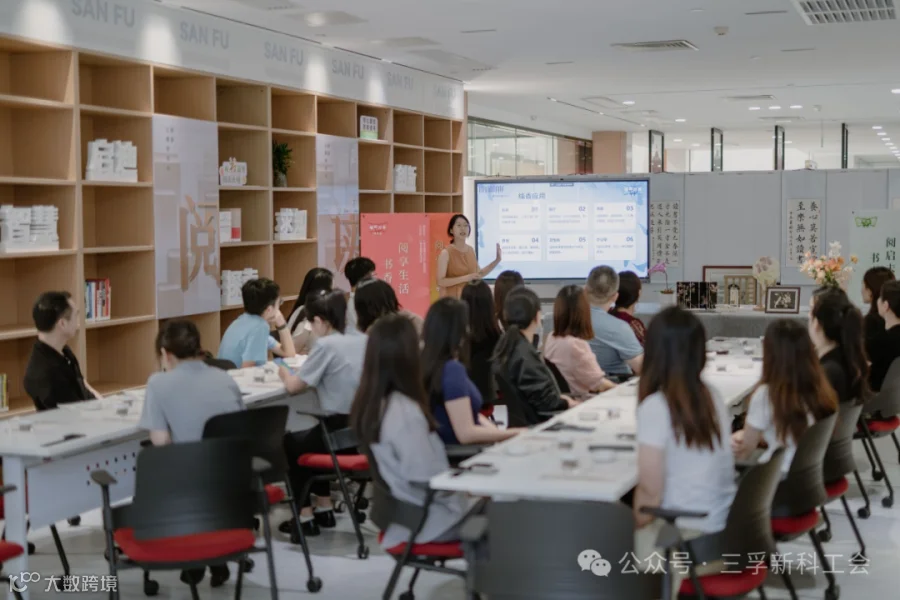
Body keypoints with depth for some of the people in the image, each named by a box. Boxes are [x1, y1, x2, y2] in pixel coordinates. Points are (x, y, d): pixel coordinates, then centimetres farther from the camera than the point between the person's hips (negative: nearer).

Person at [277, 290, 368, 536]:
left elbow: (293, 386, -6)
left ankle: (305, 517, 21)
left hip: (340, 431, -7)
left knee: (289, 442, 23)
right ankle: (325, 509, 34)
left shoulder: (326, 345, -13)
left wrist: (284, 373, 14)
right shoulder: (363, 341, 7)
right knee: (308, 437, 34)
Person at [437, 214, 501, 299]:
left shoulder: (471, 250, 8)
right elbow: (440, 282, -15)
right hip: (452, 300, -6)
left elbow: (478, 275, 18)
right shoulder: (446, 253, -10)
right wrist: (465, 278, -21)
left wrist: (497, 260, 11)